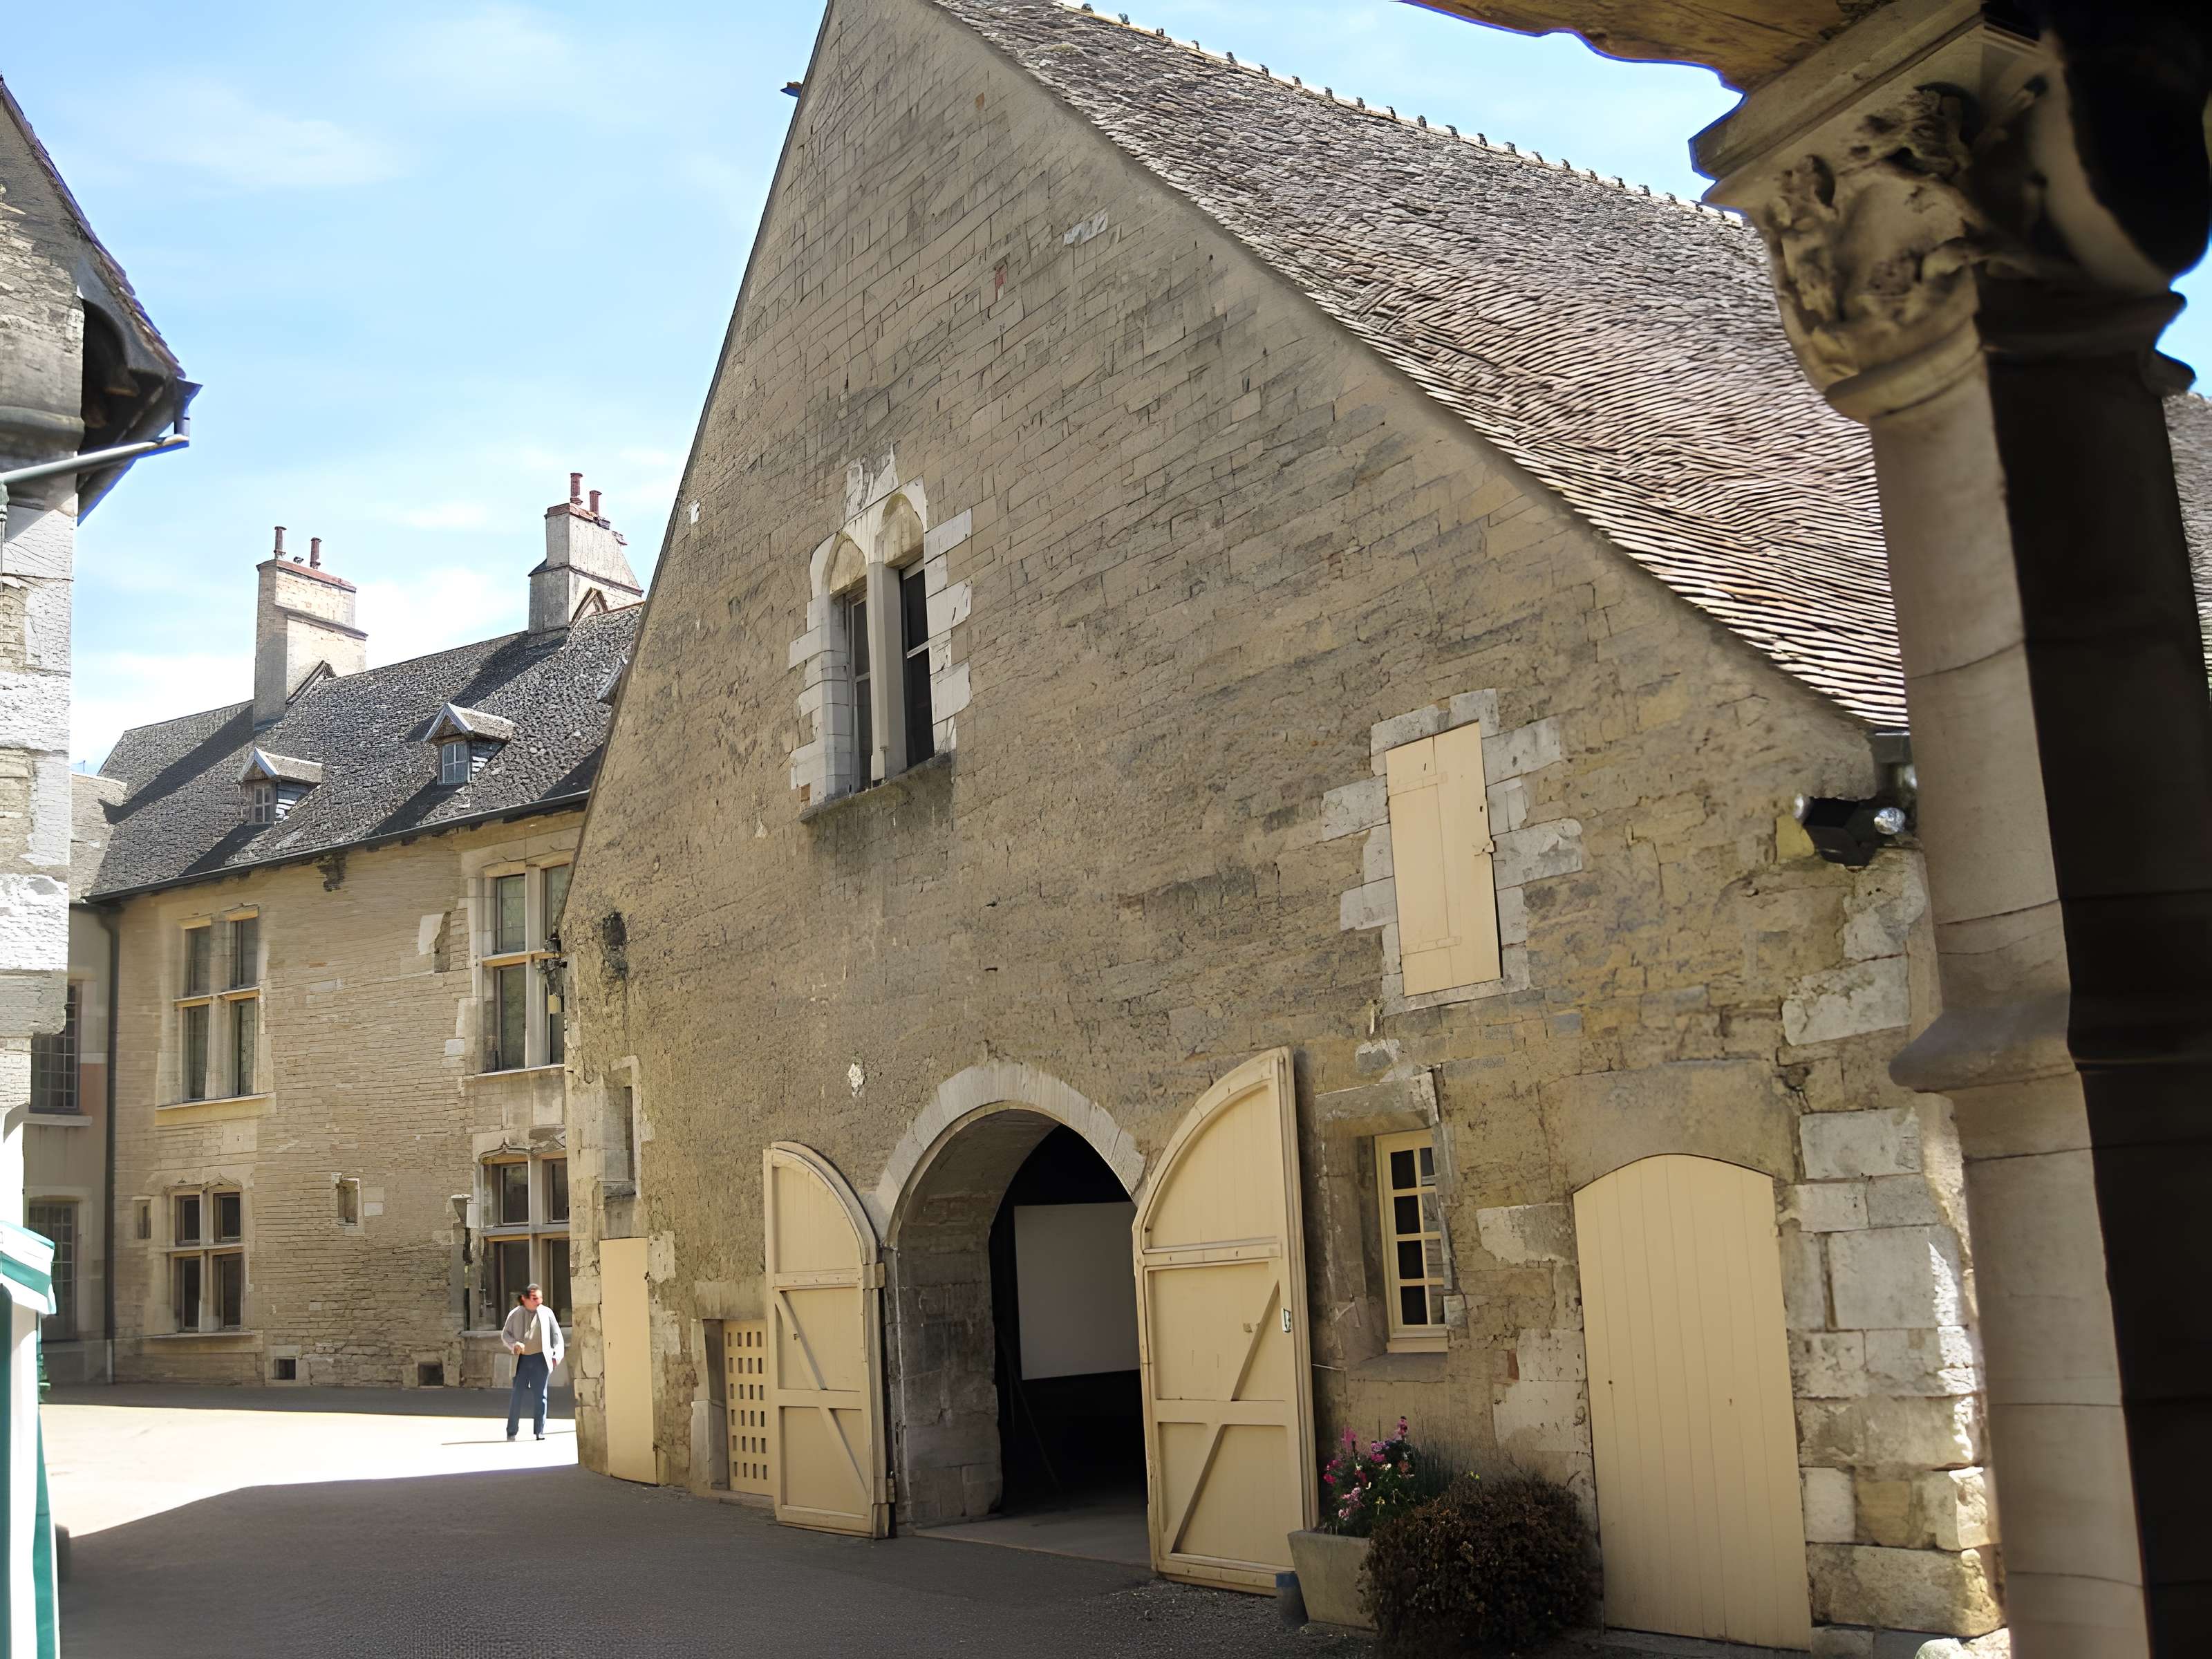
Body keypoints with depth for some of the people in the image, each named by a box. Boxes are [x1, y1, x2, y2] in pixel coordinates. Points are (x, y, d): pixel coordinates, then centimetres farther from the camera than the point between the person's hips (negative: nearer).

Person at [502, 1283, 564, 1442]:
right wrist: (515, 1345, -14)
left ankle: (540, 1431, 9)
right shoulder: (515, 1315, 4)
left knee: (540, 1395, 3)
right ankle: (511, 1431, 8)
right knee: (517, 1394, -1)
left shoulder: (546, 1312, 6)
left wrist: (557, 1355, 0)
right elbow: (505, 1334, 5)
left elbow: (556, 1334, 9)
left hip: (541, 1359, 0)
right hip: (522, 1359, 0)